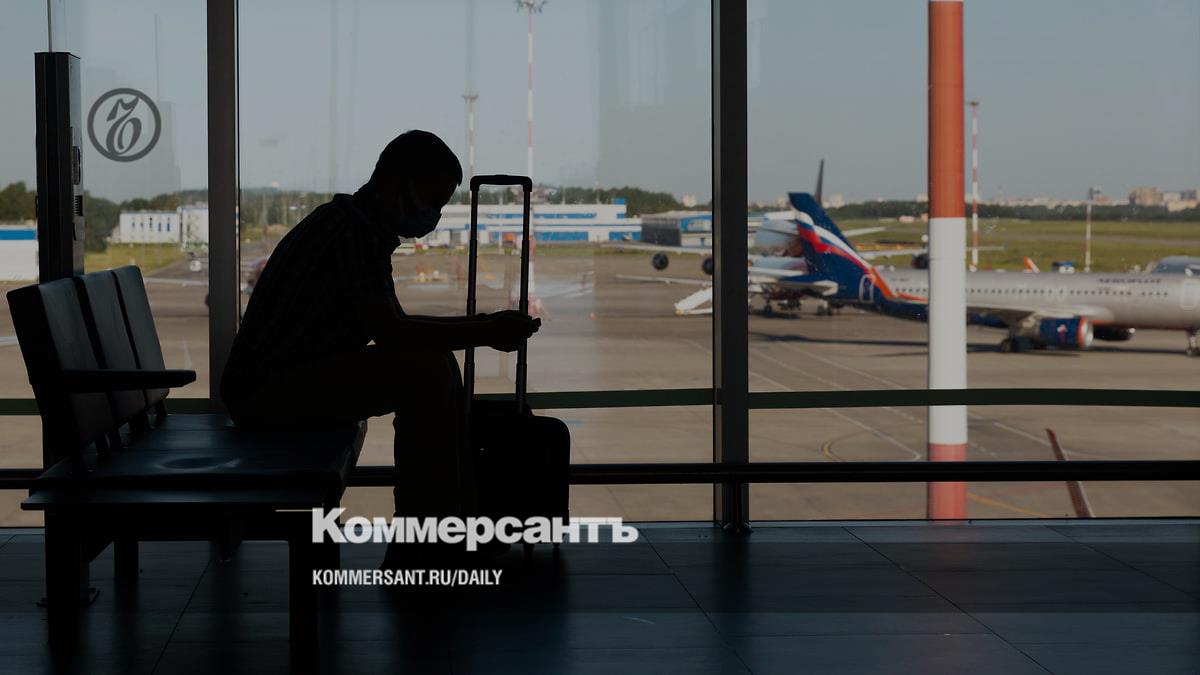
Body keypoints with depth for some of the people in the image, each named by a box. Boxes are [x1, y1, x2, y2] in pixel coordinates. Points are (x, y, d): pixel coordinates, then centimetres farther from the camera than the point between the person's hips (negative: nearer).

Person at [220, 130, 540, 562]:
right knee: (427, 373, -21)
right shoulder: (353, 227, -16)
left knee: (436, 363, 11)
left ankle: (461, 520, 10)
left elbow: (396, 326, 23)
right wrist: (484, 334, -18)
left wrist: (477, 325, 11)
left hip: (285, 383, 11)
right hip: (264, 390, -11)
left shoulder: (364, 226, 16)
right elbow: (389, 332, -24)